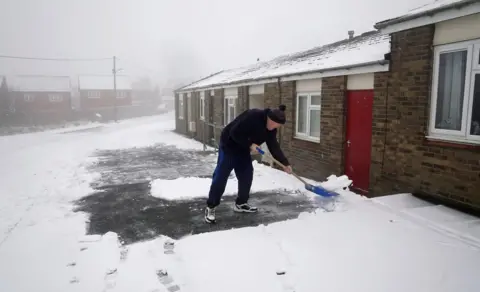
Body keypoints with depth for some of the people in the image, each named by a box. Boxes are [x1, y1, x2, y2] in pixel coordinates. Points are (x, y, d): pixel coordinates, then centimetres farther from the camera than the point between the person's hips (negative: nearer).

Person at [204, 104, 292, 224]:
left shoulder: (271, 129, -5)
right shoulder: (252, 116, -31)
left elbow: (274, 147, 0)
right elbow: (235, 133, -30)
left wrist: (285, 163, -4)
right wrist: (250, 145, -27)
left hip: (243, 149, 8)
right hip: (229, 145, -8)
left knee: (246, 175, 8)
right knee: (221, 176, -7)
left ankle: (241, 204, 22)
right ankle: (210, 207, 2)